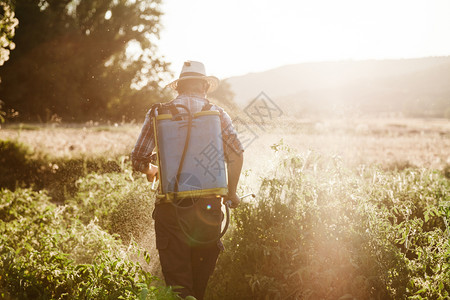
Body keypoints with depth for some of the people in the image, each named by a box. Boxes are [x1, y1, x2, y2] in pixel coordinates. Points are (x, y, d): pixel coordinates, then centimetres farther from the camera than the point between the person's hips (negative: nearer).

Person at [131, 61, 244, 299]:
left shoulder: (158, 113, 4)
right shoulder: (216, 113, 4)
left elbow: (139, 159, 1)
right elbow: (236, 154, -7)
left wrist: (151, 171, 24)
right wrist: (231, 192, 7)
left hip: (171, 205, -1)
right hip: (208, 203, 1)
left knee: (176, 276, 2)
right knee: (202, 272, 19)